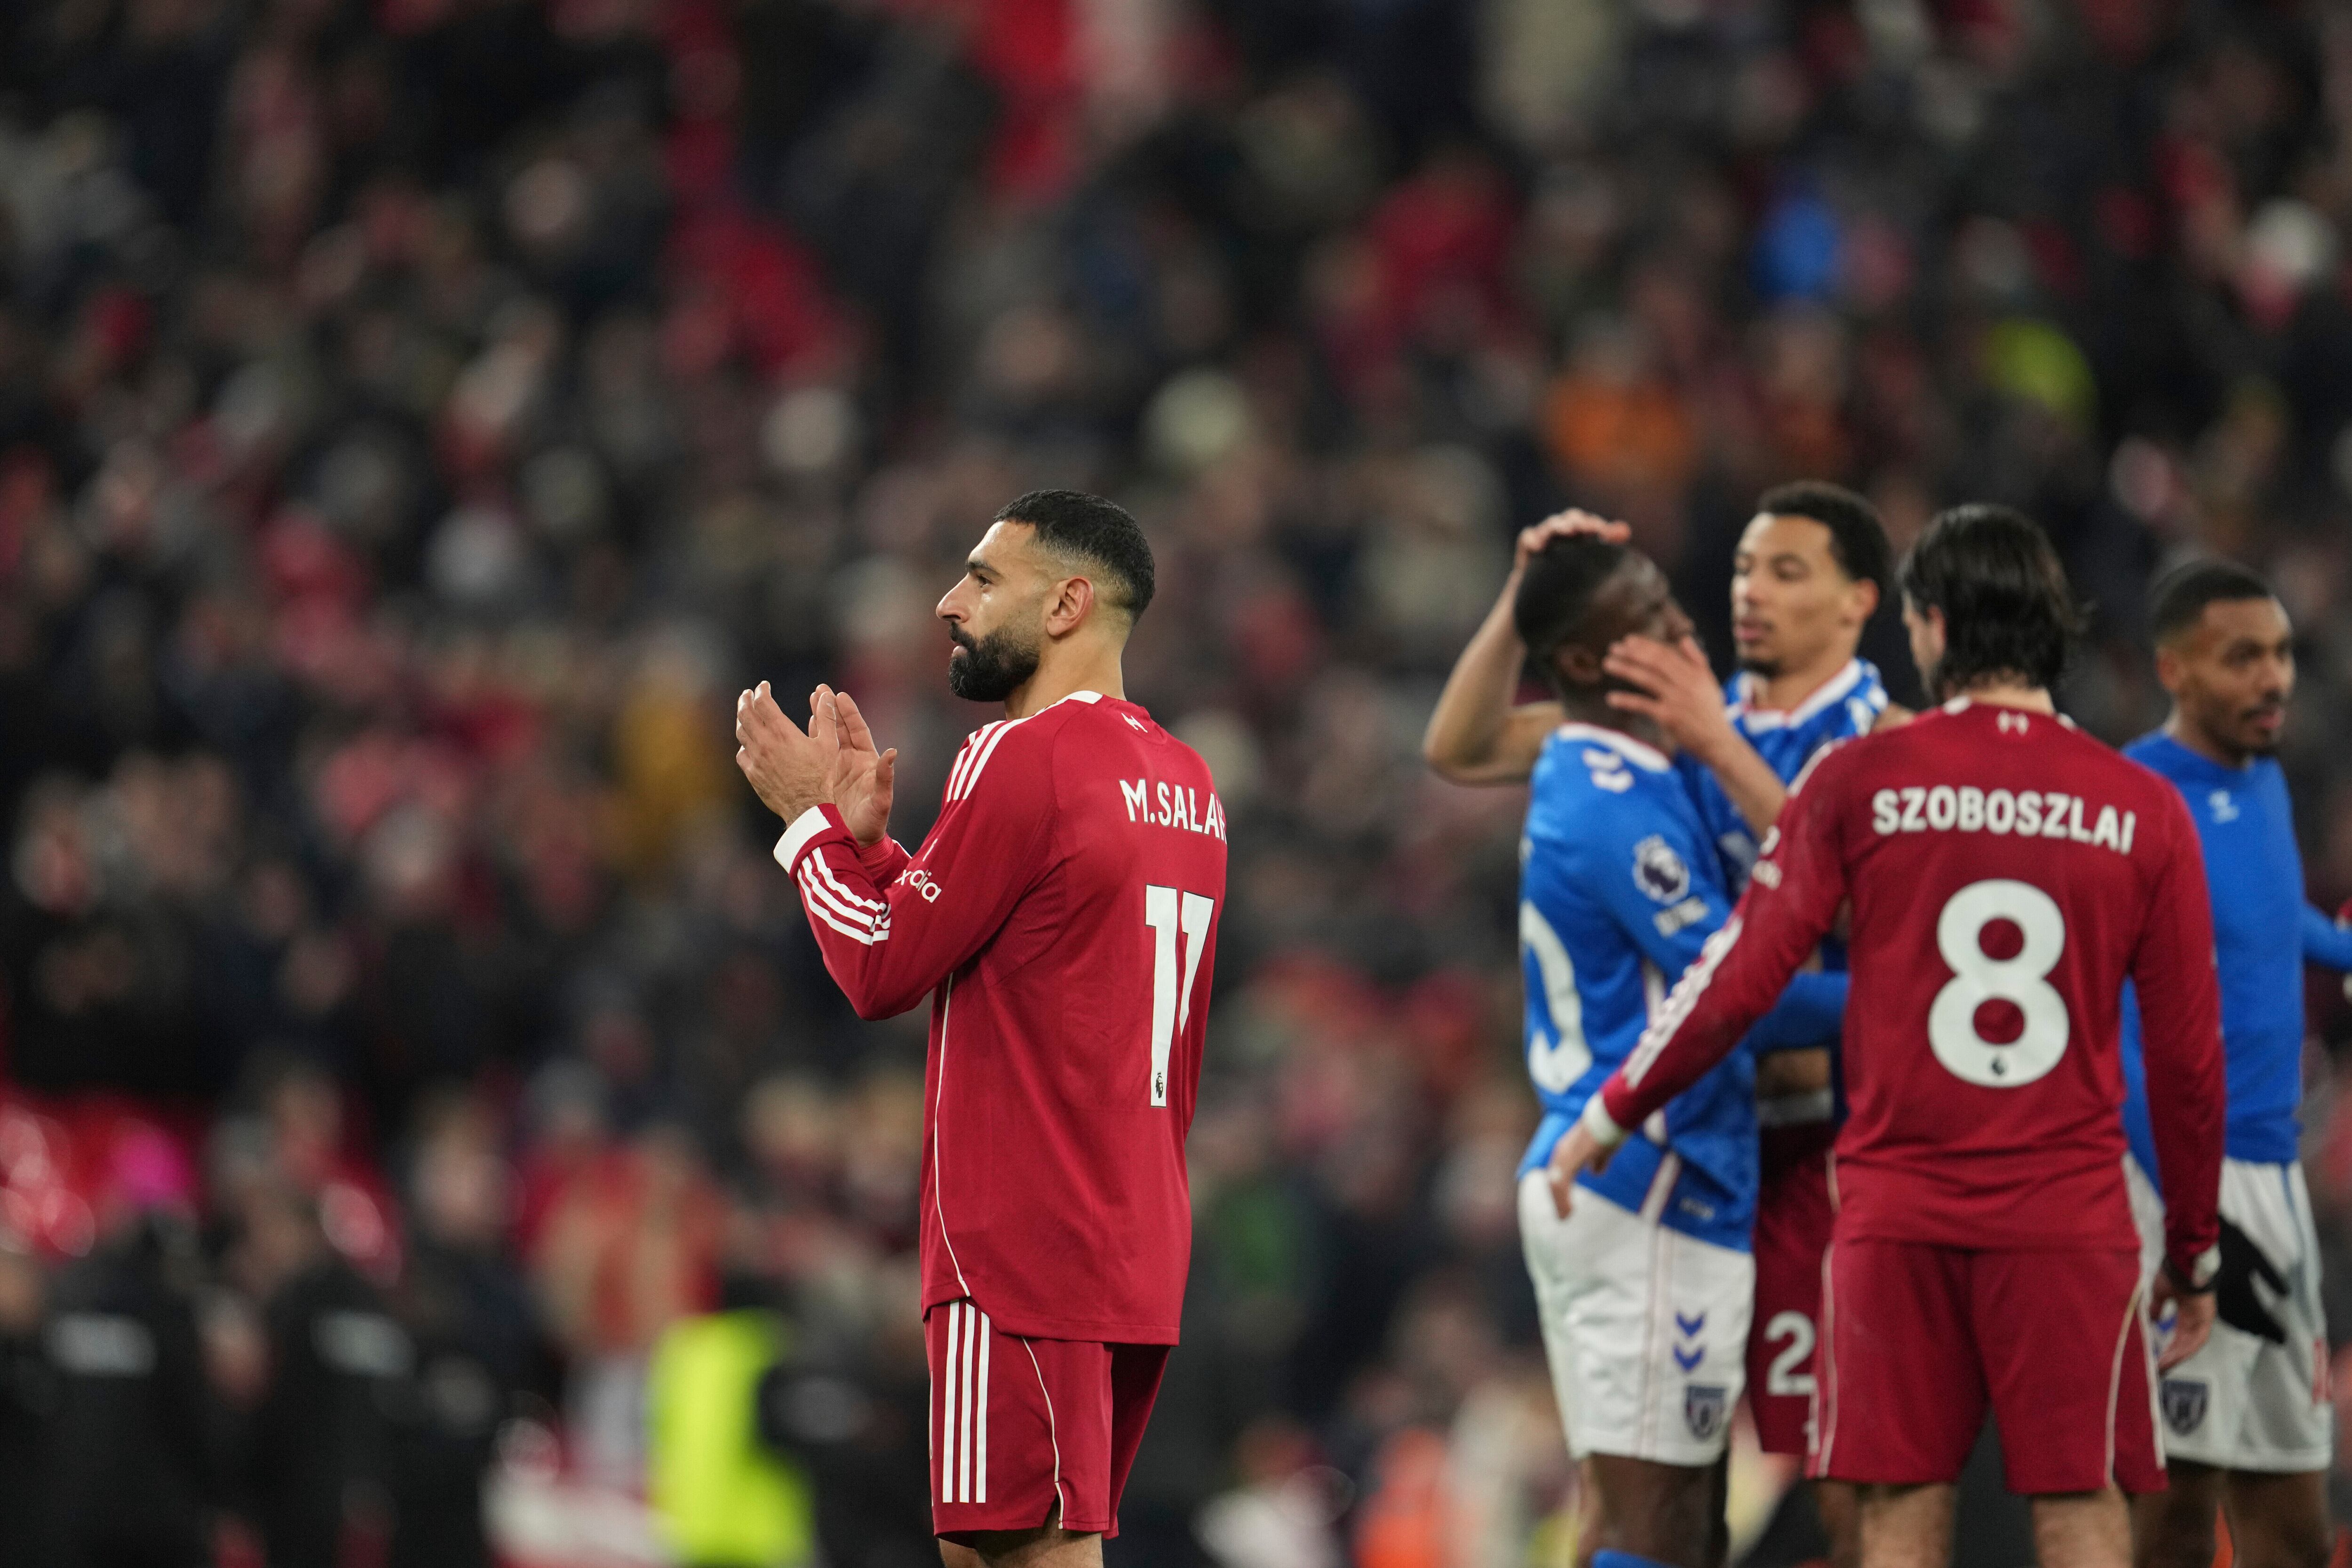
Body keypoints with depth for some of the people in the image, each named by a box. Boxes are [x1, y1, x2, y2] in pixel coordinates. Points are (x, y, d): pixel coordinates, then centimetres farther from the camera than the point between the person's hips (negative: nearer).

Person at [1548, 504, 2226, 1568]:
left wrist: (1613, 1113, 13)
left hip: (1896, 1213, 0)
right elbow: (2189, 1054, 5)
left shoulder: (1859, 780, -1)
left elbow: (1741, 977, -1)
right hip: (2072, 1221, 0)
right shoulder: (2143, 811, 2)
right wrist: (2195, 1251, 16)